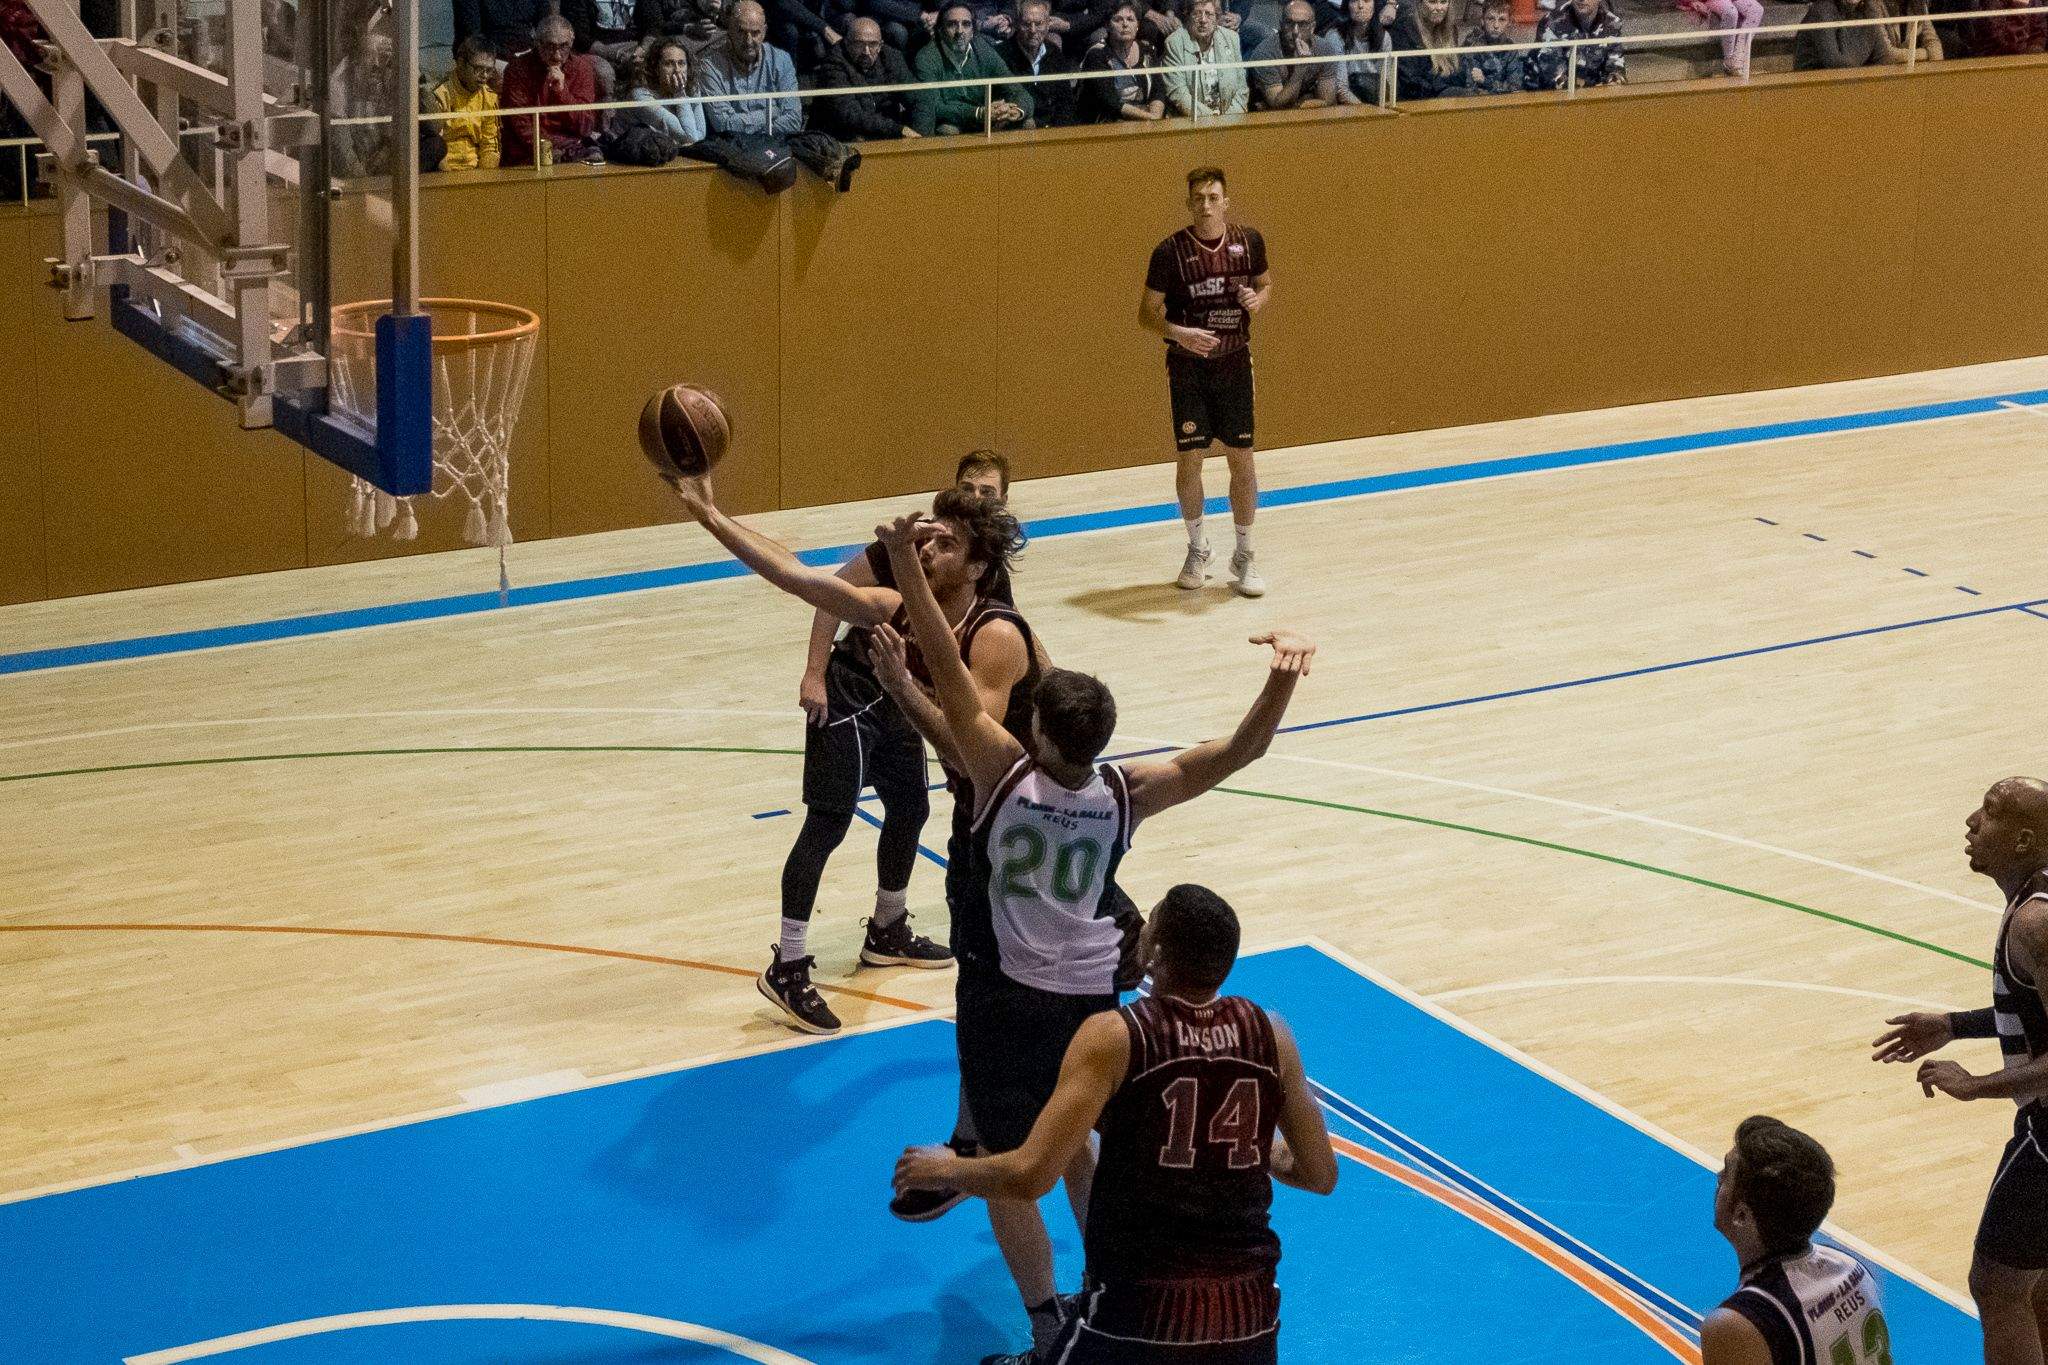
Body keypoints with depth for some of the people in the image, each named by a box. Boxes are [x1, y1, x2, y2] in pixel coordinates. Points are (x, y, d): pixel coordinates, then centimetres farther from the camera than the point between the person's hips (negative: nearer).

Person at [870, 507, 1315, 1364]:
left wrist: (905, 563, -30)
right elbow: (1242, 750, -19)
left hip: (1007, 996, -4)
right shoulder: (1127, 795, -17)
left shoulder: (1005, 774, -26)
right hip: (1090, 993, 4)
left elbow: (948, 670, -29)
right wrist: (1283, 679, -32)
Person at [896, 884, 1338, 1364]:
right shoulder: (1271, 1035, -2)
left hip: (1141, 1313, -4)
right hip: (1249, 1317, 4)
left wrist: (947, 1168, 3)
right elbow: (1320, 1176, 7)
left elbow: (1030, 1176, -16)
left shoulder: (1114, 1036, -12)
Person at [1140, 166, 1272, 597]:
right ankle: (1197, 549, 23)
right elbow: (1147, 313, -8)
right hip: (1187, 367, -2)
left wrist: (1259, 298, -10)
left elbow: (1265, 283, 14)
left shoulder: (1248, 241, -4)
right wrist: (1179, 333, -27)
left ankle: (1244, 557, 15)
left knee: (1241, 459, 2)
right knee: (1190, 458, 2)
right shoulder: (1170, 251, -12)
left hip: (1234, 363, 2)